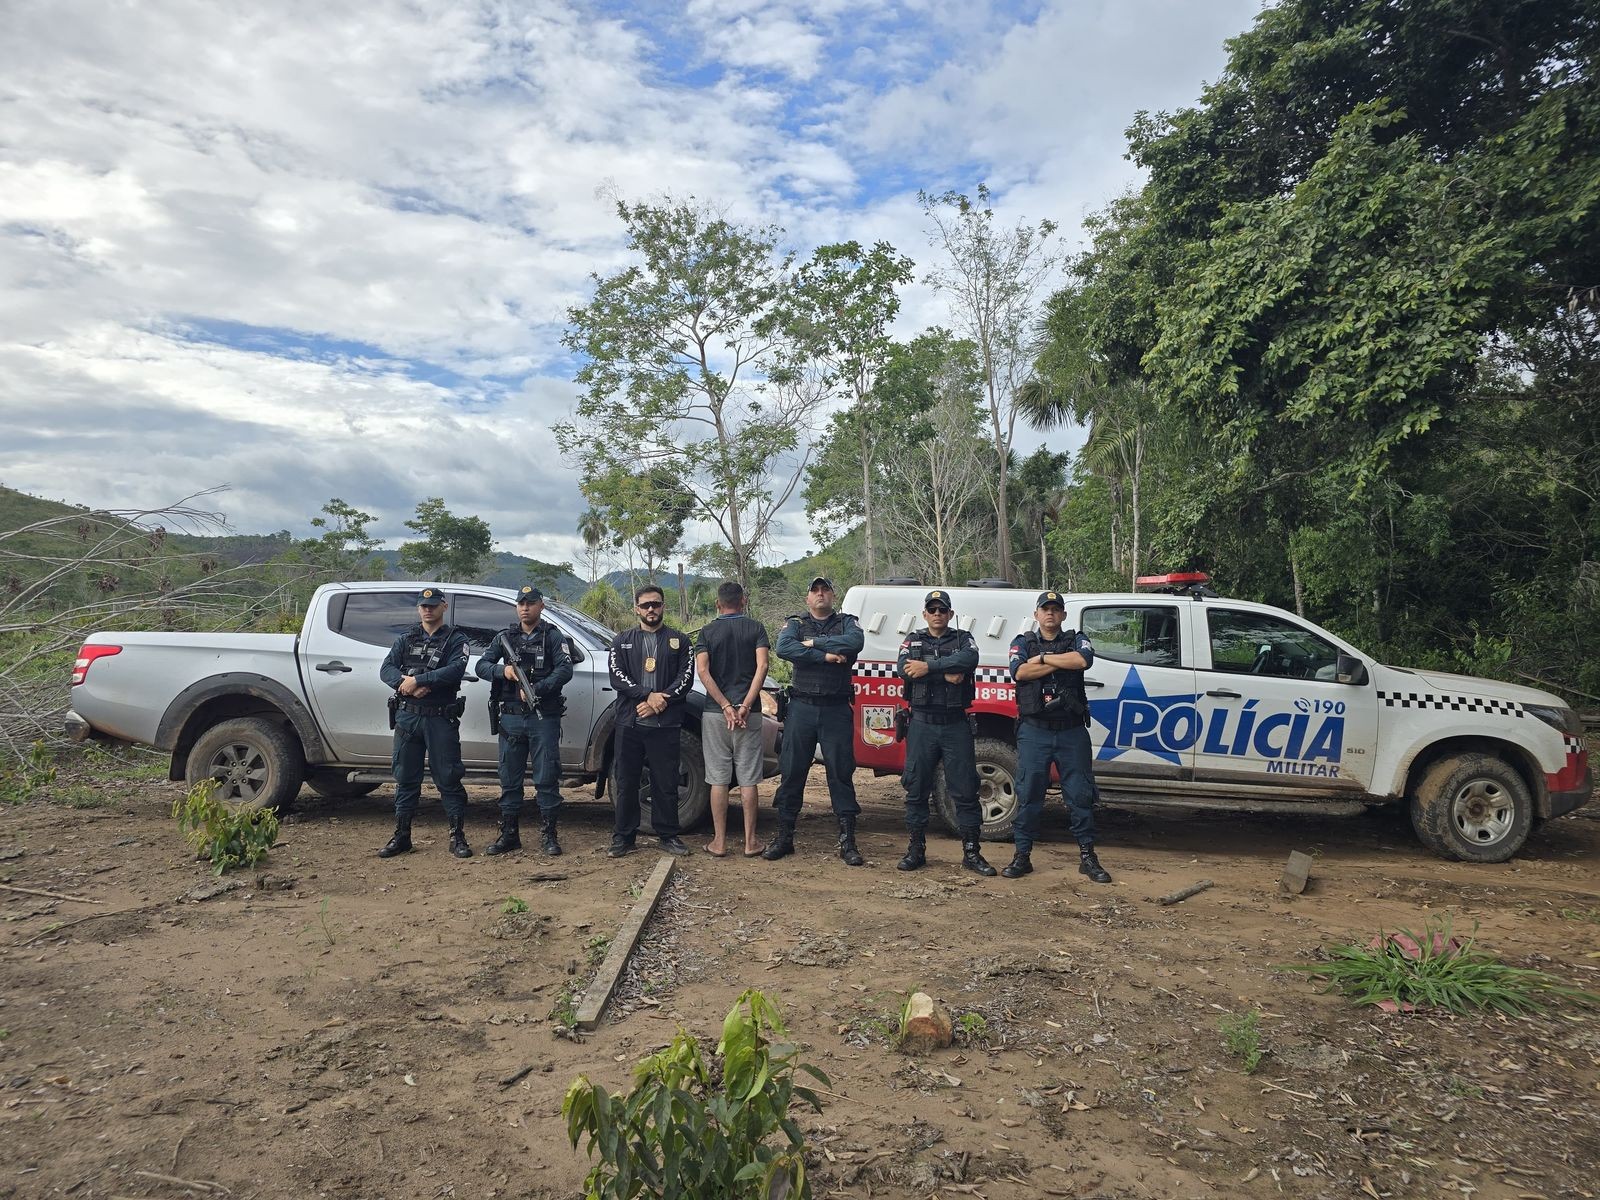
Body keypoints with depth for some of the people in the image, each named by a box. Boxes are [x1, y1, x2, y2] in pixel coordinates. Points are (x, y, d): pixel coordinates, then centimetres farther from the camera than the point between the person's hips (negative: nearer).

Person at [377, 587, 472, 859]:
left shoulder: (456, 639, 2)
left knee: (448, 778, -1)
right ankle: (401, 836, 19)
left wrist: (417, 679, -18)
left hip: (440, 719, -4)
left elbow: (455, 670, -15)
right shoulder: (406, 639, 15)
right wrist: (406, 682, -16)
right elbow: (386, 669, 4)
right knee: (405, 778, 10)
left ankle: (458, 837, 5)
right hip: (407, 716, 4)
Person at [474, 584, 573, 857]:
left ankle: (548, 835, 7)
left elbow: (565, 670, -11)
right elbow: (481, 666, 7)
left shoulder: (552, 636, 2)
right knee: (509, 779, 8)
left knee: (546, 778, -1)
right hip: (511, 718, 4)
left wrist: (536, 689, -20)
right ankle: (509, 834, 17)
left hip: (544, 717, -3)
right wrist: (503, 671, -13)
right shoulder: (506, 638, 13)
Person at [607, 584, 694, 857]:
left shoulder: (679, 641, 10)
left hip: (665, 724, -1)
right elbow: (617, 676, 0)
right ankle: (623, 837, 14)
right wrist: (647, 696, -13)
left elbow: (686, 678, 1)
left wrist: (660, 702, -11)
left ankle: (667, 835, 13)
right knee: (626, 782, 5)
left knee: (666, 783, 2)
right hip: (629, 723, 1)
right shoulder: (623, 641, 13)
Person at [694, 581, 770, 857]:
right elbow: (762, 666, -11)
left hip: (715, 713, 0)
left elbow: (703, 671, -9)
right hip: (749, 714, 0)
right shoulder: (756, 628, 3)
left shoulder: (707, 632, 5)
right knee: (747, 780, 5)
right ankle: (750, 841, 8)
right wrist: (746, 705, -14)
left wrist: (725, 706, -12)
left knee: (718, 780, 5)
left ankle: (720, 841, 8)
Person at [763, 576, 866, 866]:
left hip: (836, 709, 0)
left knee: (841, 772, 1)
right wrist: (826, 656, -16)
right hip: (802, 708, 1)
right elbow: (783, 648, -13)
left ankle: (847, 840, 8)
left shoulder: (846, 622, 9)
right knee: (792, 772, 5)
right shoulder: (795, 623, 9)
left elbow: (856, 642, -15)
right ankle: (784, 836, 15)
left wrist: (814, 642, -14)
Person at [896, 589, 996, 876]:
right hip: (922, 724, 1)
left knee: (965, 790, 1)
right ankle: (916, 850, 15)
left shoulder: (963, 638, 8)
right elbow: (903, 669, -9)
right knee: (916, 789, 4)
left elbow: (969, 660, -16)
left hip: (956, 725, -1)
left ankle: (971, 852, 10)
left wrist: (929, 666, -20)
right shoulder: (913, 640, 11)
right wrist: (946, 672, -16)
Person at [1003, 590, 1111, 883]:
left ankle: (1087, 857, 15)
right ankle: (1022, 856, 11)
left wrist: (1042, 658, -11)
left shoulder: (1076, 640, 9)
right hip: (1034, 732, 0)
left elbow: (1084, 660, -15)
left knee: (1080, 794, 4)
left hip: (1072, 731, 1)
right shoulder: (1022, 642, 9)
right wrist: (1062, 662, -12)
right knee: (1028, 795, 2)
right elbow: (1019, 672, -12)